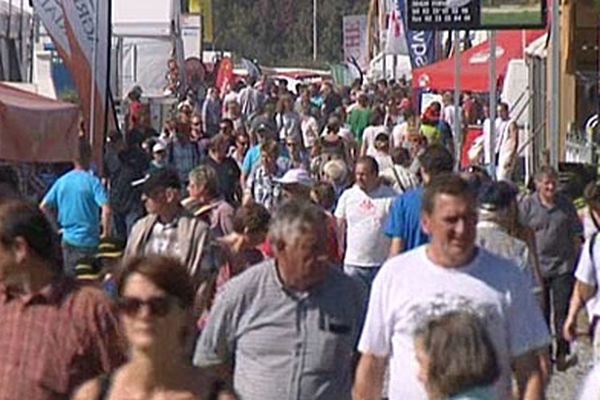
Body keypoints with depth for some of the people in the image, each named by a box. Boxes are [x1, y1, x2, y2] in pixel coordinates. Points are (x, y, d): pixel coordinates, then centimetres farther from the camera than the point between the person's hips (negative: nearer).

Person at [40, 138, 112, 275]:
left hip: (68, 239, 5)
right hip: (88, 241, -5)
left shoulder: (61, 181, 3)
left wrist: (57, 224, 18)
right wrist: (105, 233, -10)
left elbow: (43, 207, 7)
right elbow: (107, 210, -23)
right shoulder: (92, 181, -13)